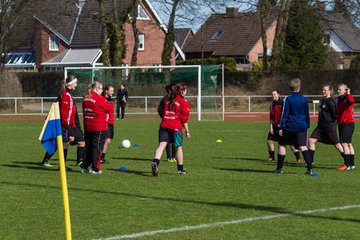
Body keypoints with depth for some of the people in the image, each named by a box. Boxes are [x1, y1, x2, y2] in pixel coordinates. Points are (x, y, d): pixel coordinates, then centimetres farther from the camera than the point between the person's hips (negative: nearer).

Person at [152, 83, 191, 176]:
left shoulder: (167, 100, 18)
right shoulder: (184, 102, 0)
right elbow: (184, 119, -3)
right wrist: (187, 131, 3)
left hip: (164, 125, 4)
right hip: (176, 127, -4)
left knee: (162, 145, -7)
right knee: (179, 147, 11)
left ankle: (155, 162, -33)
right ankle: (180, 169, 22)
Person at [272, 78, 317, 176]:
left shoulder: (288, 99, -7)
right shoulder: (304, 99, 3)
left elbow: (284, 114, -7)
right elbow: (307, 114, 11)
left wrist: (281, 127, -5)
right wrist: (307, 125, 22)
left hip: (289, 127, -2)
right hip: (302, 127, 2)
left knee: (282, 145, 13)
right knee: (303, 147, -2)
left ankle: (279, 168, 17)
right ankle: (310, 169, -14)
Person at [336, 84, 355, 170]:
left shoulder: (347, 99, -11)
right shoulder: (338, 100, 13)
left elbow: (351, 100, -36)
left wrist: (348, 94, -30)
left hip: (348, 123, -9)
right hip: (341, 124, 9)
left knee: (344, 143, -14)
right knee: (348, 144, 12)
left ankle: (347, 164, -13)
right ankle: (352, 164, 18)